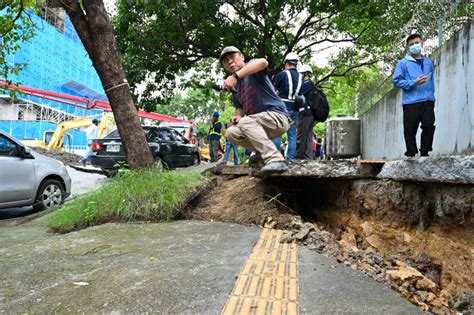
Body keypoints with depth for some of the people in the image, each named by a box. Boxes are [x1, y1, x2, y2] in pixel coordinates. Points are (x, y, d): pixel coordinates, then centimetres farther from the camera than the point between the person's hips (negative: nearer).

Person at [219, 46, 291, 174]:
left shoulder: (252, 69, -7)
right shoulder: (234, 86, 15)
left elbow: (262, 62, -33)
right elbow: (240, 108, 22)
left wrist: (235, 76, -44)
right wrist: (237, 116, -3)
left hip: (278, 117, -8)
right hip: (258, 124, 8)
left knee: (245, 122, -31)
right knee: (231, 133, -1)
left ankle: (276, 160, -35)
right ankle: (263, 151, 8)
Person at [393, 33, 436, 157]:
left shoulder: (428, 62, 17)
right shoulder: (403, 63, 3)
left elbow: (431, 80, 20)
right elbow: (396, 81, -3)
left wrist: (432, 96, 12)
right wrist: (414, 82, -12)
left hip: (428, 101, 4)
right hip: (411, 102, -3)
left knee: (429, 126, -2)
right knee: (410, 130, -1)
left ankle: (424, 152, 11)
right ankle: (411, 154, 9)